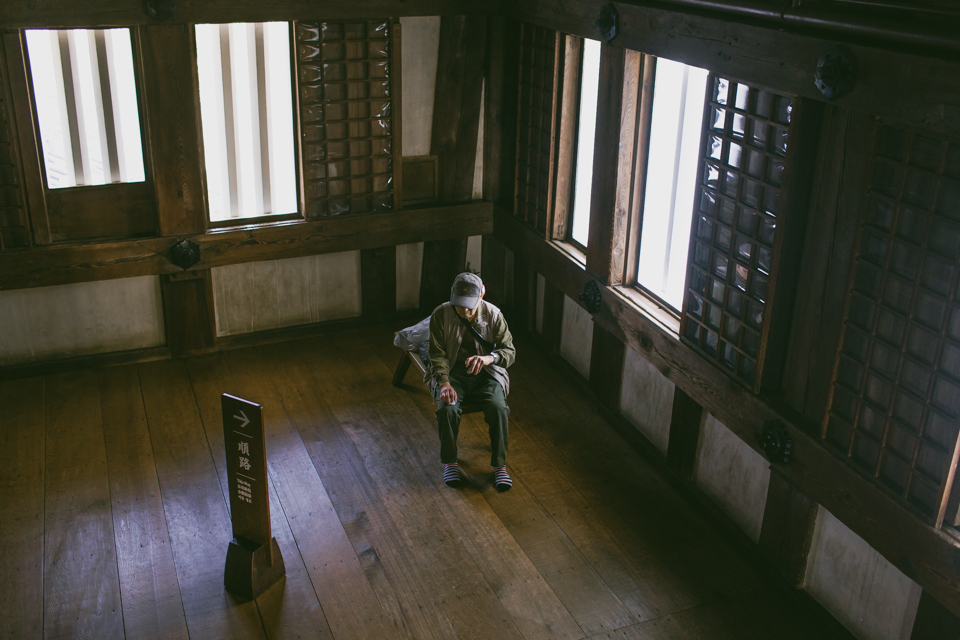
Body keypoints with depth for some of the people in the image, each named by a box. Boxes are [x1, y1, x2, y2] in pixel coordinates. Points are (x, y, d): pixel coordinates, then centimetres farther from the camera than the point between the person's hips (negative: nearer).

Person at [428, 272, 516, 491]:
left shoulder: (493, 314, -10)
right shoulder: (440, 315, -10)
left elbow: (510, 351, -9)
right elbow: (438, 354, -9)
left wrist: (489, 358, -32)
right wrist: (444, 382, -27)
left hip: (486, 373, 0)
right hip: (452, 372, 0)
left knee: (498, 408, -28)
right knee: (447, 409, -29)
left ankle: (500, 465, -12)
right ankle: (449, 462, -7)